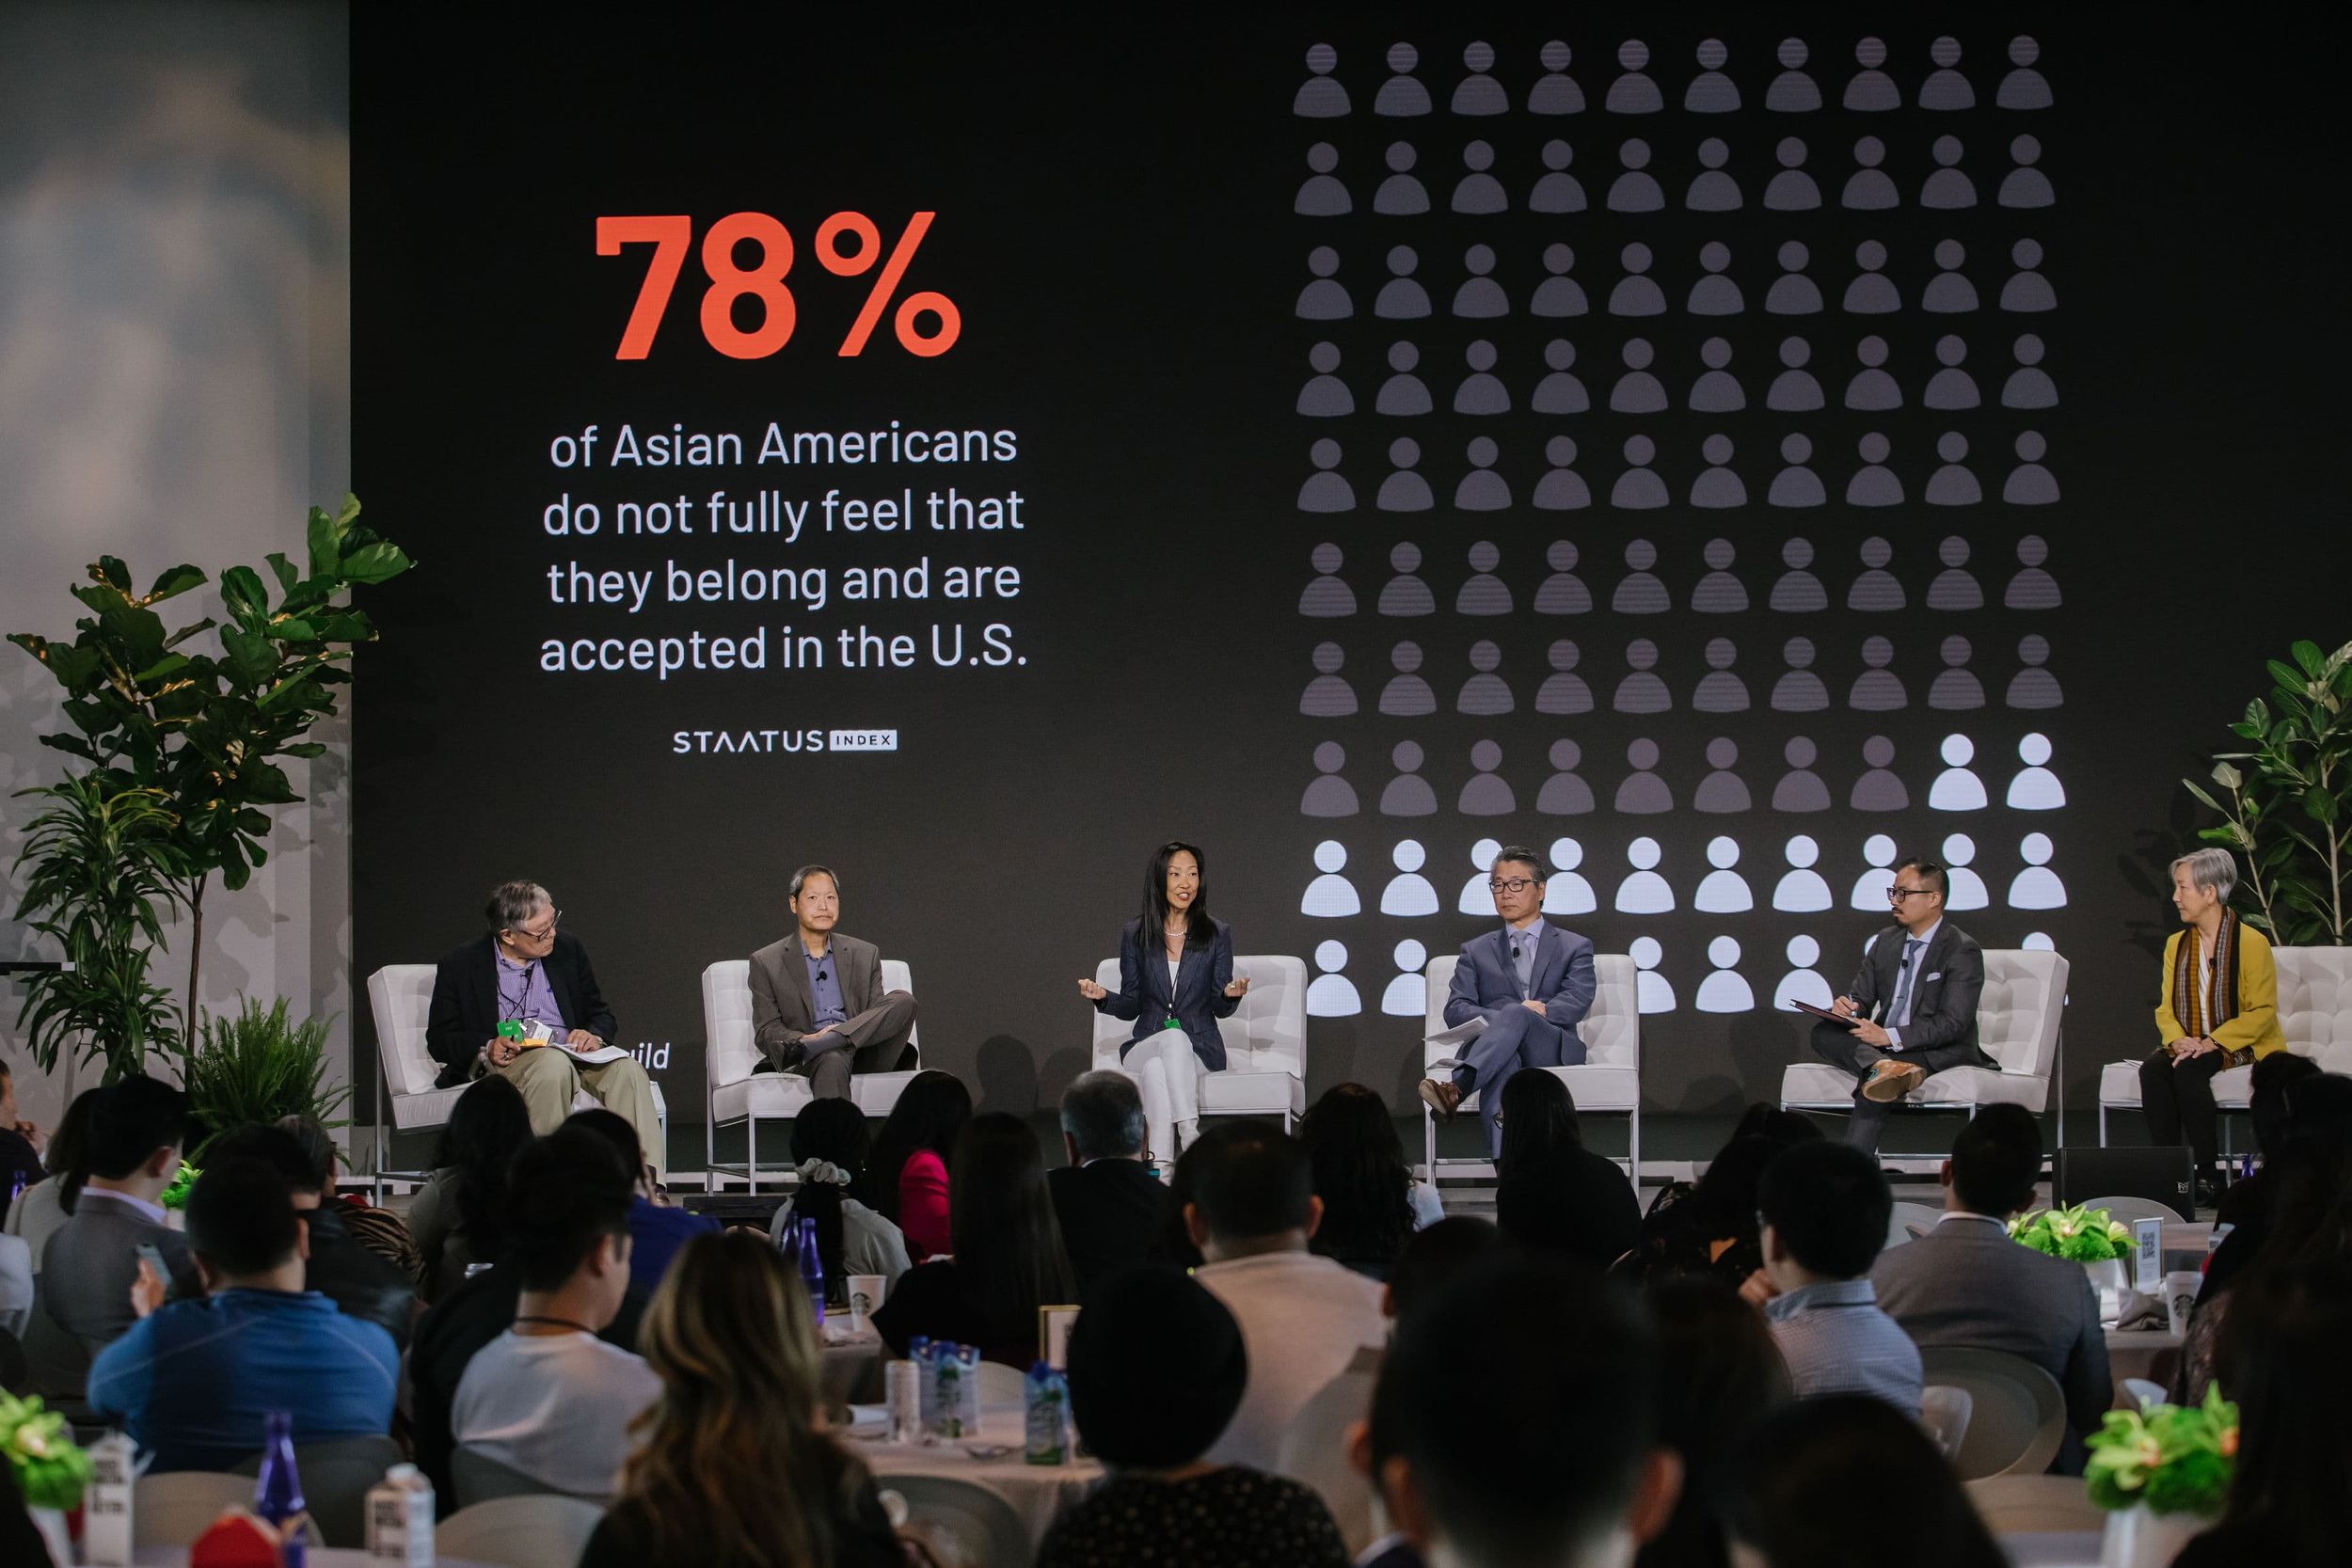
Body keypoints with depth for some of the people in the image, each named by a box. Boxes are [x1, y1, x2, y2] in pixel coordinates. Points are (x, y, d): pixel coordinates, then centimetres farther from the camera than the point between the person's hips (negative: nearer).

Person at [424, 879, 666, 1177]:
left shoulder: (567, 949, 14)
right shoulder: (460, 966, 4)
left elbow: (601, 1016, 21)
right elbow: (438, 1041, 5)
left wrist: (594, 1036, -5)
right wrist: (487, 1049, -15)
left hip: (571, 1051, 4)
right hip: (507, 1060, -4)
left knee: (628, 1070, -29)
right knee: (554, 1066, -39)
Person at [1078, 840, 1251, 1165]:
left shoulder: (1217, 934, 5)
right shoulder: (1135, 934, 8)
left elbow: (1220, 1009, 5)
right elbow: (1131, 1006, 10)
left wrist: (1230, 995, -18)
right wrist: (1103, 997, -11)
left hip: (1201, 1049, 0)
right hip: (1144, 1048, 0)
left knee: (1157, 1069, -36)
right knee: (1173, 1039, -37)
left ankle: (1160, 1159, -45)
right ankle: (1190, 1138, -48)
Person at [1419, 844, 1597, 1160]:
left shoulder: (1574, 947, 21)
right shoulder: (1476, 951, 25)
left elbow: (1578, 1002, 1)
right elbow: (1455, 1010, 9)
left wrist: (1542, 1010, -20)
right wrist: (1499, 1019, -13)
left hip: (1552, 1051, -1)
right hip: (1497, 1050, 1)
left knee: (1516, 1014, -38)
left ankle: (1455, 1090, -62)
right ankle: (1505, 1167, -66)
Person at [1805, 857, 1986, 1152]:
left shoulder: (1963, 950, -8)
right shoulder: (1886, 941, 15)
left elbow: (1953, 1024, -17)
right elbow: (1861, 995, 16)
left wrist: (1891, 1037, -27)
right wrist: (1847, 1006, -11)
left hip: (1940, 1053, -7)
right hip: (1883, 1047, 7)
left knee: (1872, 1086, -35)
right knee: (1823, 1032, -20)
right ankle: (1881, 1067, -47)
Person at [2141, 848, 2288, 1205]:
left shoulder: (2252, 943, -7)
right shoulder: (2176, 944, 13)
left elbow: (2263, 1011, -11)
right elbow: (2166, 1008, 11)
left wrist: (2213, 1042, -22)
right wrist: (2177, 1039, -13)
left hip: (2238, 1046, -5)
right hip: (2187, 1047, 5)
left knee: (2188, 1071, -34)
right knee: (2152, 1068, -28)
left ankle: (2206, 1175, -29)